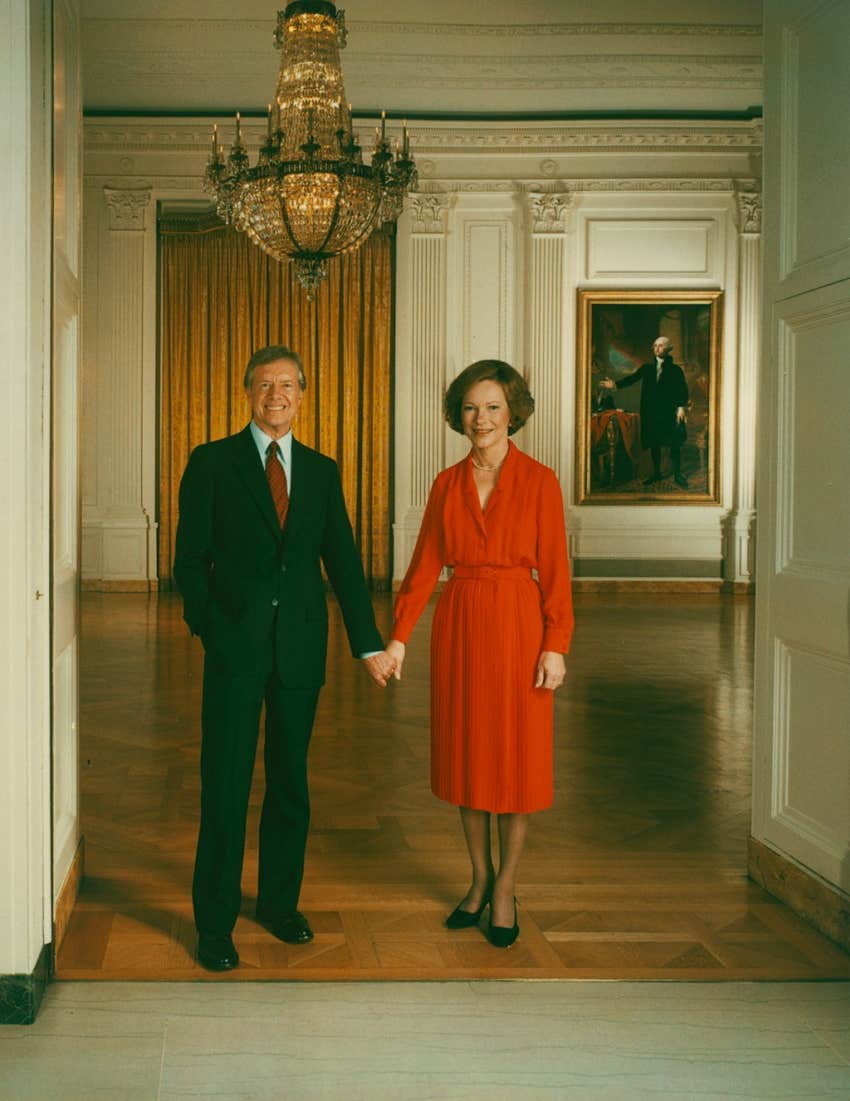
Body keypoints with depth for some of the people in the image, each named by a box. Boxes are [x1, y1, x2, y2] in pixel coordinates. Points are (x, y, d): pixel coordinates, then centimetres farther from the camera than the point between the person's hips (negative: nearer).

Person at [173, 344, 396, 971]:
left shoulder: (322, 471, 10)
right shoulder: (212, 463, 2)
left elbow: (343, 561, 7)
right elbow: (191, 558, 1)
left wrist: (369, 643, 1)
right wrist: (211, 629, -5)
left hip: (301, 648, 3)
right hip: (235, 649, -3)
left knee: (291, 782, 12)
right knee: (226, 787, 0)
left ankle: (280, 902, 29)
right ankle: (215, 924, 11)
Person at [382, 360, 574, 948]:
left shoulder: (539, 480, -4)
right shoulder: (447, 484, 6)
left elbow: (554, 569, -6)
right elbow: (425, 564, 5)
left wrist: (555, 645, -11)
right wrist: (399, 635, -3)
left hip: (517, 627, -4)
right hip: (458, 628, 4)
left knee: (517, 759, 3)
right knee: (466, 754, 10)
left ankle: (506, 890, 17)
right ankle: (480, 880, 26)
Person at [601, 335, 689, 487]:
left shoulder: (675, 370, 3)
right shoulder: (647, 368, 10)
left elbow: (683, 390, -2)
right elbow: (632, 378, -1)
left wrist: (681, 407, -15)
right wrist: (616, 385, -17)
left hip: (670, 413, -3)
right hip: (651, 413, 3)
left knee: (674, 444, -4)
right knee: (654, 443, 8)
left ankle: (677, 475, 3)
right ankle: (656, 473, 18)